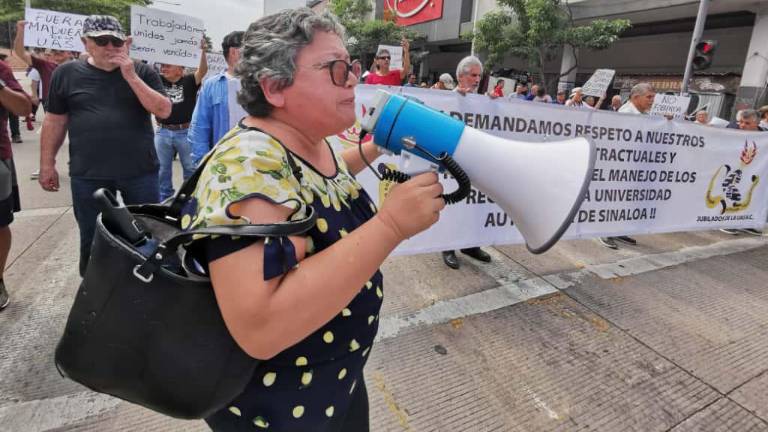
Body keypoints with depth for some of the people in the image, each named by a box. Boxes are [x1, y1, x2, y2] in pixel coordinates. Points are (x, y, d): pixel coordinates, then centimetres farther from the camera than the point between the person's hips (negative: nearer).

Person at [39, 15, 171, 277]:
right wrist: (47, 164, 8)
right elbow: (55, 121, 9)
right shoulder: (66, 74, 5)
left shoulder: (142, 72, 3)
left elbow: (164, 111, -8)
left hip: (140, 172, 0)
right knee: (92, 240, 12)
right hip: (88, 175, 1)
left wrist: (131, 76, -13)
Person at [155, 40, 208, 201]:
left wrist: (202, 50, -30)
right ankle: (164, 200, 24)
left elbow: (202, 70, -16)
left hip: (185, 132, -3)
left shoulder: (189, 81, -1)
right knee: (163, 170, 11)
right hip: (163, 132, 3)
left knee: (191, 169, 7)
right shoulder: (159, 81, 7)